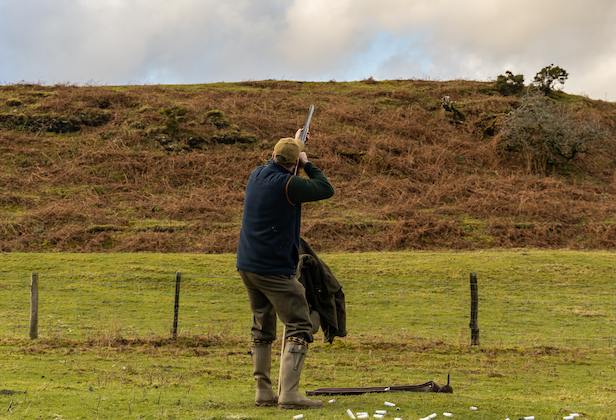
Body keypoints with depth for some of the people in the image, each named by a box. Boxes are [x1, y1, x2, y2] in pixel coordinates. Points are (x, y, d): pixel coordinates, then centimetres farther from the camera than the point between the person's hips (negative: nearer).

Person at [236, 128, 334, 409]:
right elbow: (326, 190, -4)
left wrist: (293, 143, 39)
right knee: (299, 328, -6)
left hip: (247, 265, 8)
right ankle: (289, 393, -17)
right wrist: (307, 163, 8)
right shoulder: (287, 184, -16)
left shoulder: (257, 175, 7)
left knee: (262, 328, 17)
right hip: (274, 268, -8)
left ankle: (263, 392, 17)